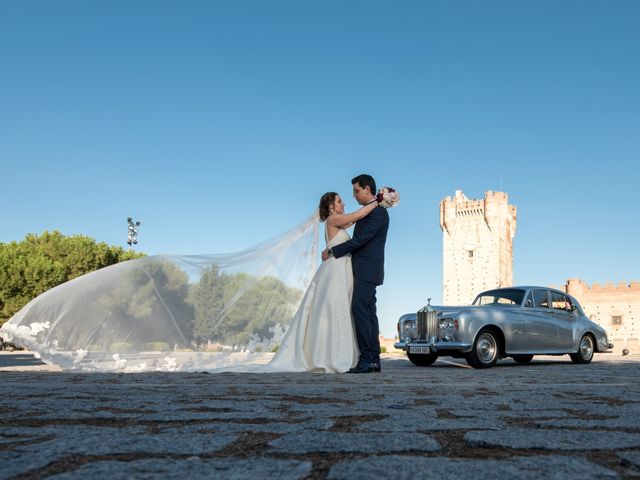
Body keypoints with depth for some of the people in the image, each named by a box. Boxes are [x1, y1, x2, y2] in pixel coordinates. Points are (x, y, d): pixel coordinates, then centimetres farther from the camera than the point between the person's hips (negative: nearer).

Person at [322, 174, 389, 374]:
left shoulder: (379, 212, -12)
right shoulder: (368, 212, 20)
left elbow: (360, 240, -18)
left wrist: (332, 251, -13)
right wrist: (334, 250, 13)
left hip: (368, 271, -10)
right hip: (364, 271, 10)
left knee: (359, 310, -15)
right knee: (367, 313, 8)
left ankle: (367, 359, -15)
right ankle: (373, 359, 10)